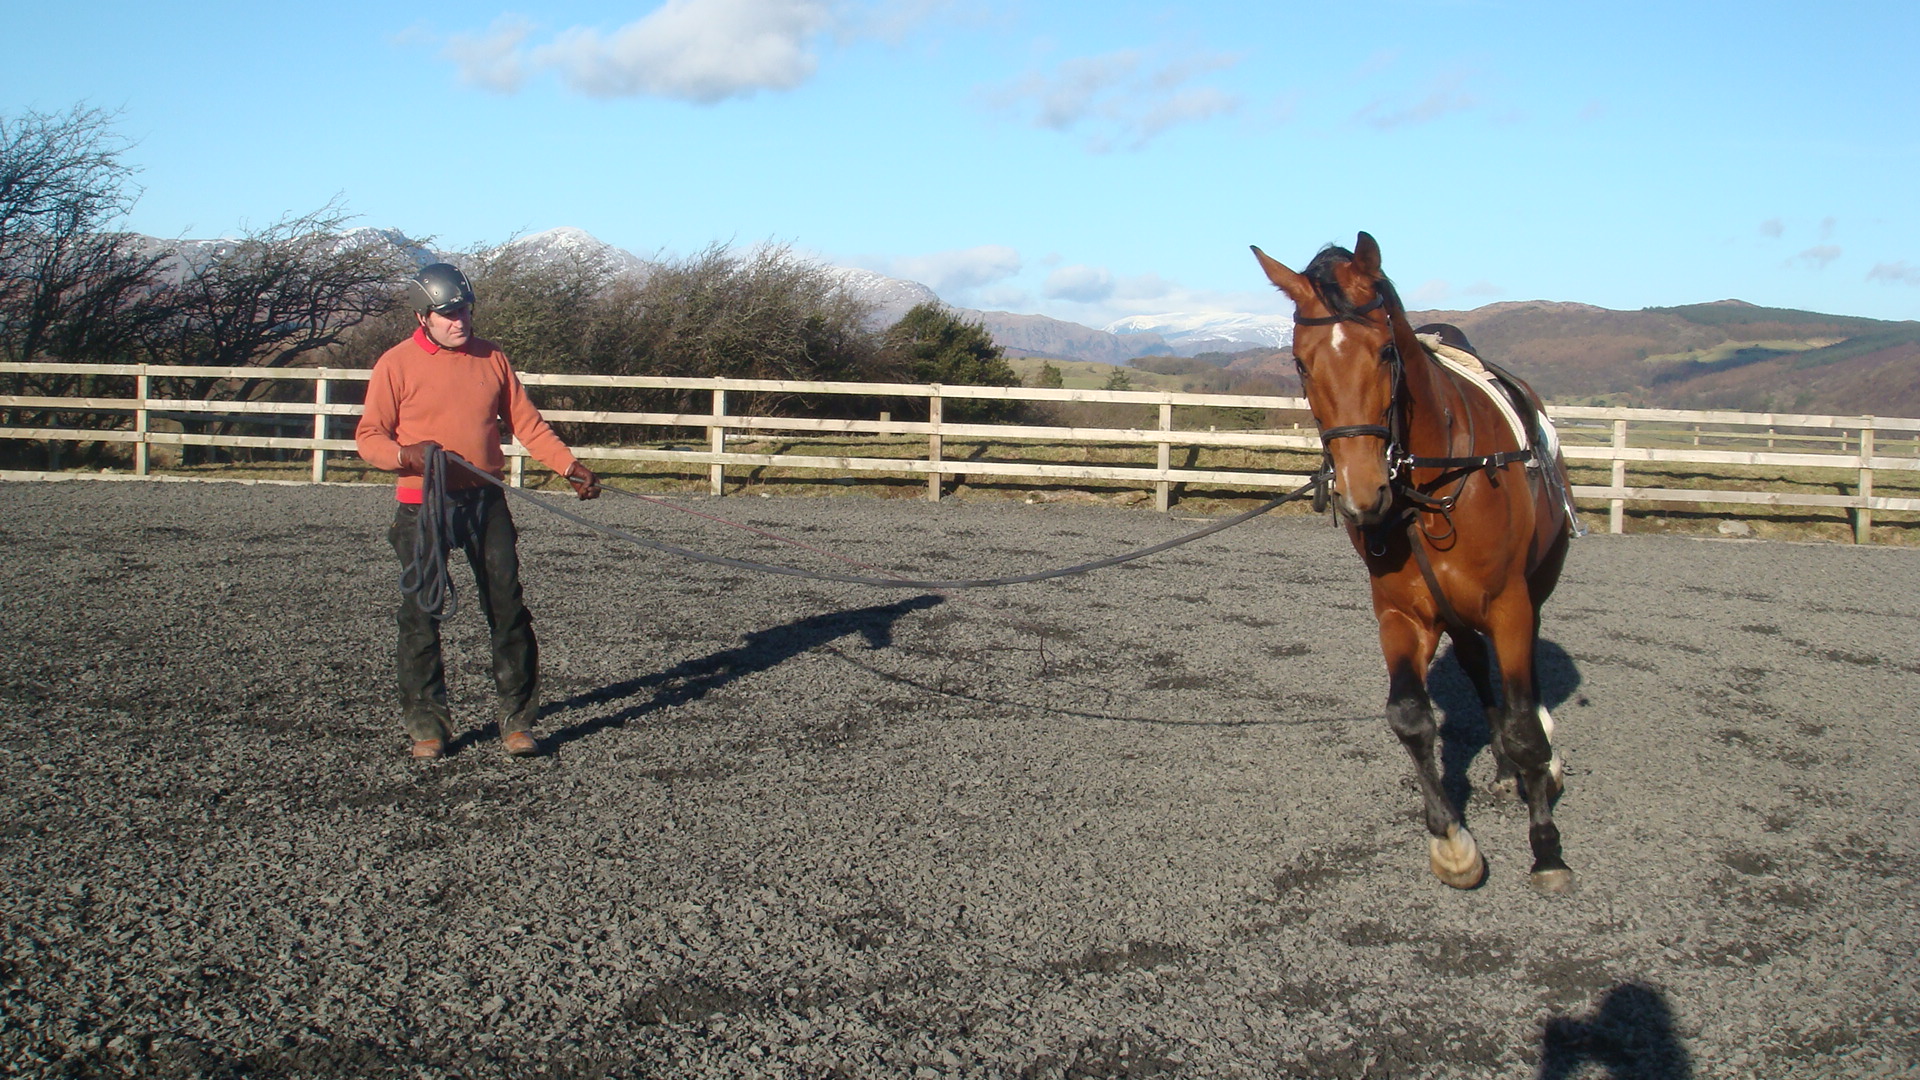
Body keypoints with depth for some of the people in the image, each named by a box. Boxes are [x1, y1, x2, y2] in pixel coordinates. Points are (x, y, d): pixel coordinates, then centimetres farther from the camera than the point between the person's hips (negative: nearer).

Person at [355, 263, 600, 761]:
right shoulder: (397, 364, -1)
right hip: (423, 504, -2)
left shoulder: (492, 359, 7)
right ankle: (427, 723, 14)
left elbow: (527, 424, 9)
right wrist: (405, 454, -22)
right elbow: (368, 436, -1)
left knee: (508, 608, 2)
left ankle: (517, 718, 11)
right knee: (421, 615, 2)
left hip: (486, 500, 2)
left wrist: (568, 465, -2)